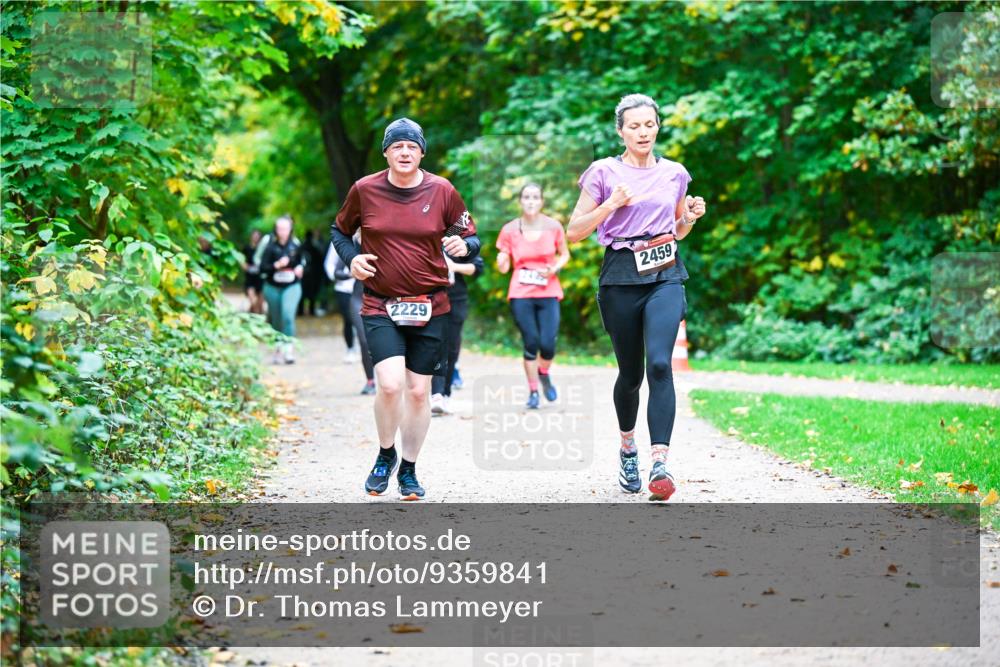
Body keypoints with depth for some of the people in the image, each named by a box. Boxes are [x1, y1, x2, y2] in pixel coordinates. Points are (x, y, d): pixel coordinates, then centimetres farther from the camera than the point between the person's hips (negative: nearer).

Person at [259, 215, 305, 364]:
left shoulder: (295, 246, -1)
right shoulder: (270, 247, -5)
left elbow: (301, 261, 17)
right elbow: (262, 268, -8)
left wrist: (300, 267, -4)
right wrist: (277, 265, -22)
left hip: (292, 286, -1)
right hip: (273, 287, 1)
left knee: (288, 314, -21)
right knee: (276, 320, 9)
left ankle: (288, 349, -22)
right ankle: (278, 349, 28)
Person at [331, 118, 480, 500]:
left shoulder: (442, 191, -1)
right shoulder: (365, 190, -1)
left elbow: (470, 237, 8)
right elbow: (340, 231, 15)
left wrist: (464, 246, -15)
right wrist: (351, 257, -5)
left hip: (430, 307, 1)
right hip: (380, 306, -1)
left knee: (418, 391, 5)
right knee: (390, 384, -18)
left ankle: (409, 471, 22)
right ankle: (386, 454, 9)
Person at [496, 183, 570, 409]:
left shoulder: (553, 226, 0)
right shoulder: (510, 230, 0)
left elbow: (564, 254, 13)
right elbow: (504, 267, 4)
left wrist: (555, 268, -8)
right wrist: (501, 261, -19)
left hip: (548, 293, 0)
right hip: (520, 295, 0)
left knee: (548, 344, -9)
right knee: (531, 343, -5)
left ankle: (544, 374, 25)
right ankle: (533, 391, 12)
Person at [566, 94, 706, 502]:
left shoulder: (674, 174, 12)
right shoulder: (604, 173, 2)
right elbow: (574, 232, 1)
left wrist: (691, 218, 3)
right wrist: (611, 204, -12)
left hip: (665, 275, 1)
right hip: (621, 276, -1)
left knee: (659, 363, -19)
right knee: (631, 372, 7)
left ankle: (660, 463, -26)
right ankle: (627, 447, 36)